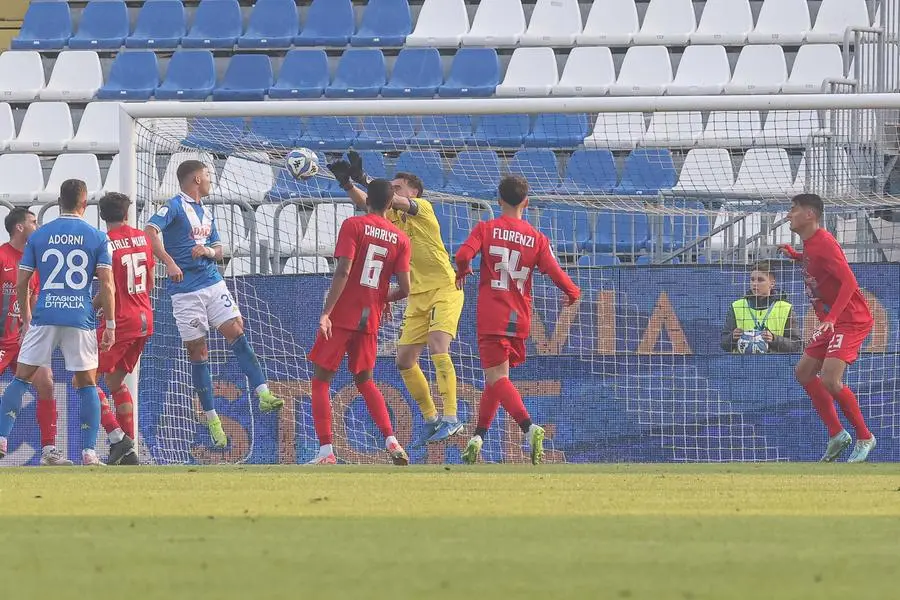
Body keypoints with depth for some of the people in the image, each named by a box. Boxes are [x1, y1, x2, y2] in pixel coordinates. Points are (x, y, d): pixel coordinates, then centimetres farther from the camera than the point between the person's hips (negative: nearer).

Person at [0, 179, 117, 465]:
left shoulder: (38, 236, 6)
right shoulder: (97, 237, 1)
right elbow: (107, 285, -4)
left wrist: (27, 320, 18)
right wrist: (110, 326, 2)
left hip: (44, 316, 1)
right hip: (81, 320, -1)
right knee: (87, 384, 7)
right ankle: (89, 451, 1)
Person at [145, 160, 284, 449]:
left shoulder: (206, 212, 18)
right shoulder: (175, 207, -6)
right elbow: (150, 231, -21)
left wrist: (208, 251, -2)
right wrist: (169, 262, -35)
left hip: (213, 283, 6)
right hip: (186, 291, -6)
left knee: (236, 332, -11)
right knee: (197, 351, 0)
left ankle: (263, 394, -18)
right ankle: (211, 419, 6)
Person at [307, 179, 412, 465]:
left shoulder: (353, 226, -6)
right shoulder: (400, 239, 6)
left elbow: (343, 272, -17)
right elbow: (404, 289, 1)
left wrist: (326, 313, -19)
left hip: (341, 315, -4)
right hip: (370, 320, 4)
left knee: (321, 381, 3)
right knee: (364, 380, 21)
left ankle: (326, 451, -8)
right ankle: (392, 442, 7)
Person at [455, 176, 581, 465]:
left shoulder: (486, 229, -2)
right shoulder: (537, 238, 3)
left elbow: (463, 256, -15)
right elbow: (555, 272, -3)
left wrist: (462, 272, 8)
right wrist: (573, 293, 17)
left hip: (491, 318, -4)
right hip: (520, 320, 4)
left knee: (497, 378, -9)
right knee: (496, 378, 19)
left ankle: (529, 427, -32)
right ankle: (477, 438, 23)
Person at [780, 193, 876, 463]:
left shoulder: (824, 243, -20)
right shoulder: (810, 244, 9)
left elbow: (849, 283, -27)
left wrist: (831, 318, -36)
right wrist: (795, 256, 15)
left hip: (852, 319, -11)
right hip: (831, 322, 11)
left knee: (830, 379, -20)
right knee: (804, 372, 11)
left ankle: (864, 437, -5)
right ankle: (836, 434, 16)